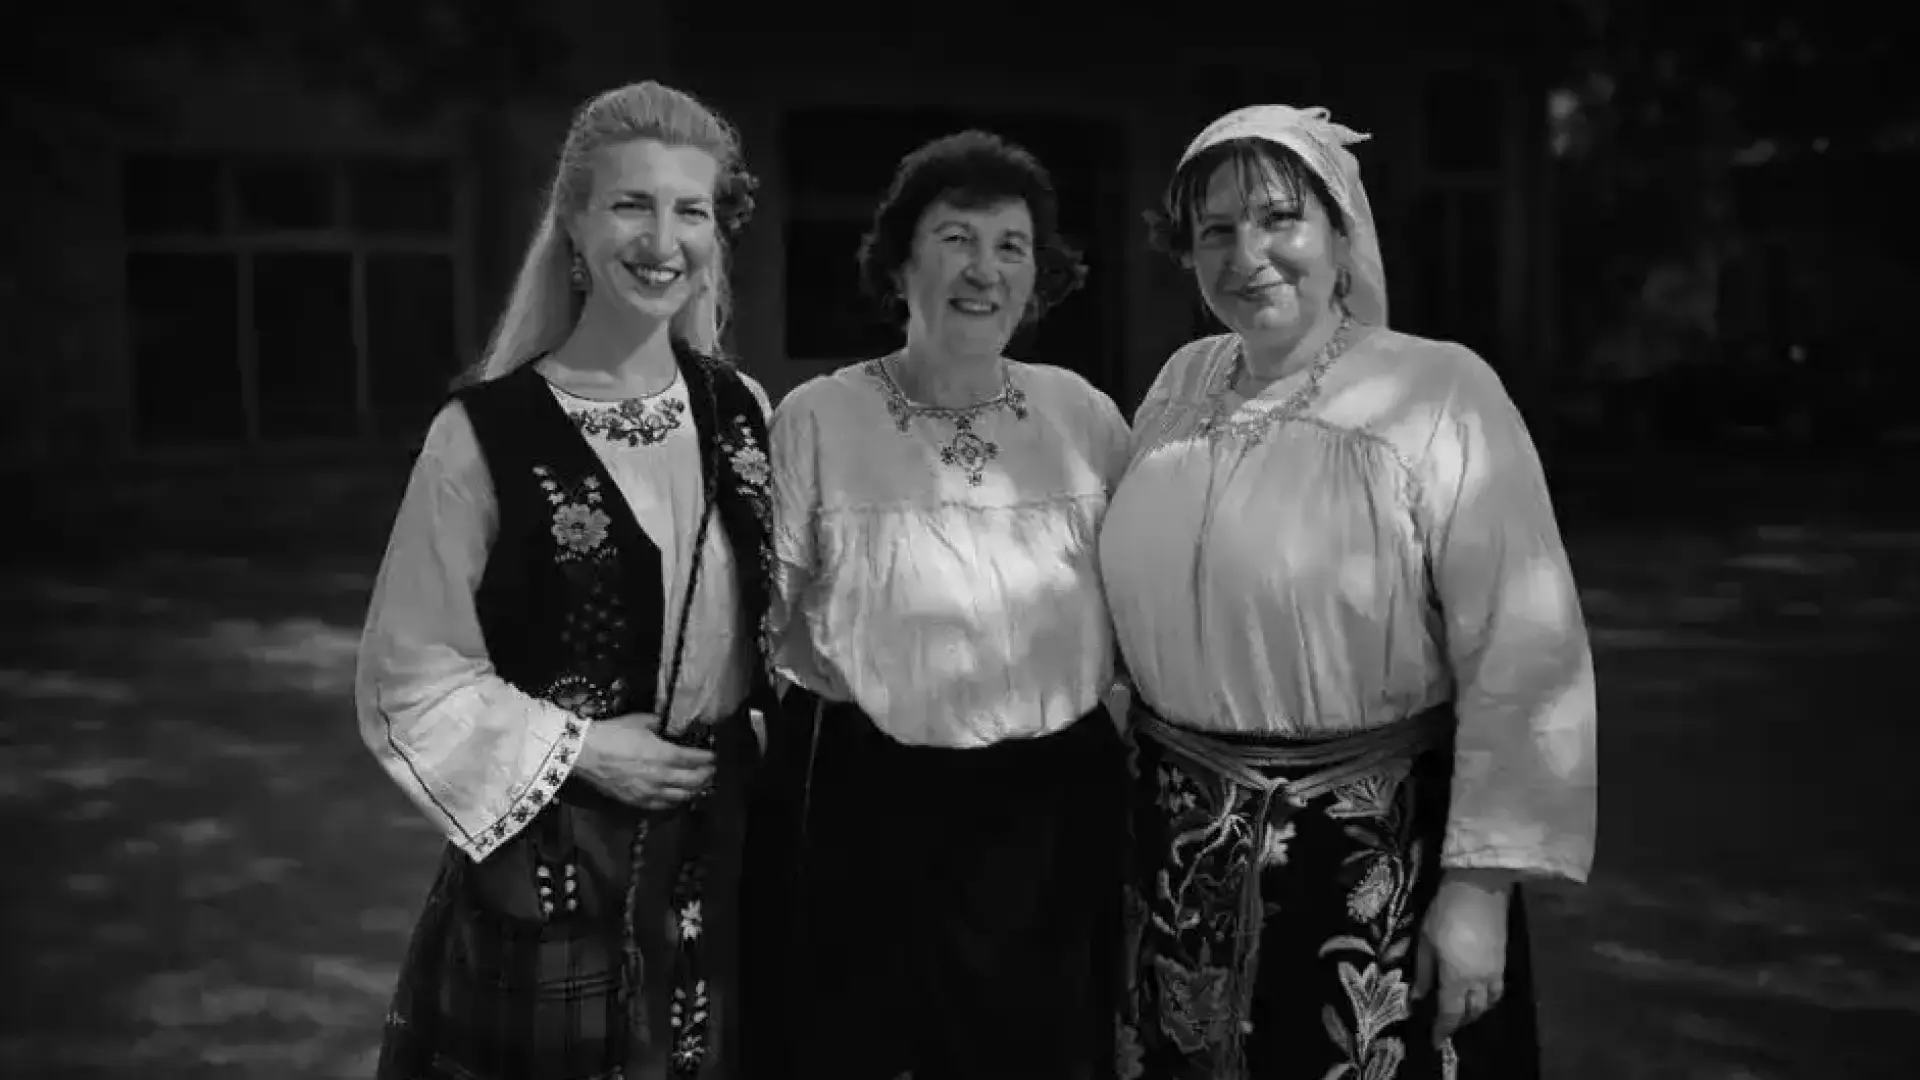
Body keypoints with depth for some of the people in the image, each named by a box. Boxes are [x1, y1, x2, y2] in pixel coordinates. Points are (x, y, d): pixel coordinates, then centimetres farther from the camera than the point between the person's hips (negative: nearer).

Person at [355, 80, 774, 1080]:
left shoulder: (740, 411, 2)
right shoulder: (484, 434, -12)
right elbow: (411, 676, -7)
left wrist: (765, 740, 2)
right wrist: (577, 748, -14)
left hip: (722, 842, 4)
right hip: (551, 860, -4)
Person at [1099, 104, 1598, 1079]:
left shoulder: (1440, 392, -13)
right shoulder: (1182, 383, 4)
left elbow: (1523, 658, -16)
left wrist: (1481, 883, -18)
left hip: (1377, 853, -5)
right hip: (1179, 848, 5)